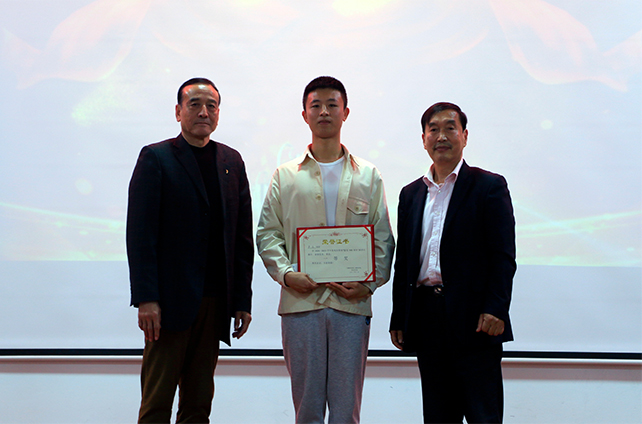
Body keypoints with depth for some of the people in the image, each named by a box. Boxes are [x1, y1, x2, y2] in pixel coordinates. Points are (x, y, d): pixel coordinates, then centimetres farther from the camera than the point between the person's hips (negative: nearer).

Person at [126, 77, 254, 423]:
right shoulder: (156, 158, 1)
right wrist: (146, 299, -14)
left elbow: (243, 237, 12)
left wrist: (243, 299, 7)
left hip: (215, 301, 4)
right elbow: (140, 234, -6)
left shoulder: (232, 161, 13)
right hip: (170, 299, -4)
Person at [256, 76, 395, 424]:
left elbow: (383, 238, 9)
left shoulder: (368, 176, 12)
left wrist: (369, 283, -6)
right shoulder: (285, 176, 12)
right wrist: (285, 273, -9)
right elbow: (267, 233, 8)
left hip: (352, 303, 0)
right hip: (300, 302, 0)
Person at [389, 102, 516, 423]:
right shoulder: (411, 194, 16)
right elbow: (403, 262, 16)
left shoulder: (489, 186, 2)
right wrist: (398, 319, 11)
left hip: (474, 321, -5)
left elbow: (503, 257, -5)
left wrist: (495, 310, -16)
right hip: (426, 320, 5)